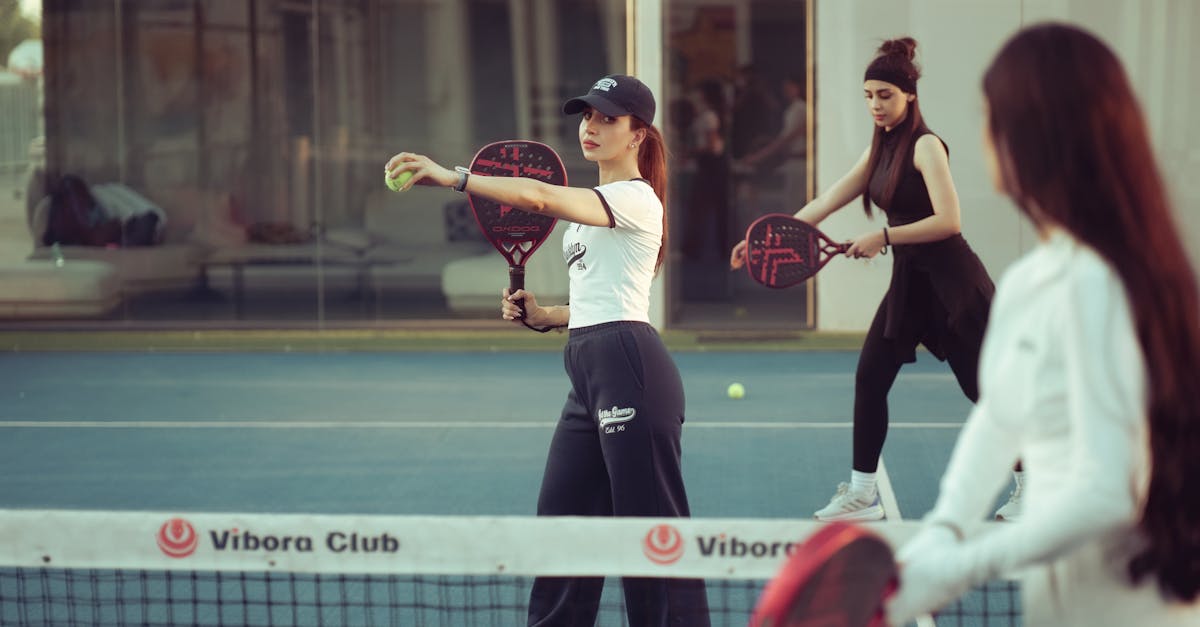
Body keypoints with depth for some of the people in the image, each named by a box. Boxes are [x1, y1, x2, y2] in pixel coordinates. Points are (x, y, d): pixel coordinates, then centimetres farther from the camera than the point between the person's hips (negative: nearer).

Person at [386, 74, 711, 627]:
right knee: (560, 519, 9)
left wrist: (452, 177, -30)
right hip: (590, 377, 10)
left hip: (631, 372, -10)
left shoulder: (634, 198, -9)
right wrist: (543, 315, 9)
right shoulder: (592, 206, 21)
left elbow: (541, 197, -26)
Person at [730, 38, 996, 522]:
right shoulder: (880, 150, 9)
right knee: (870, 378, 3)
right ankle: (862, 493, 12)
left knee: (984, 389, -1)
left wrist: (883, 237, -22)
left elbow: (948, 220, -22)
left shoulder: (925, 146, -14)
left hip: (950, 283, -8)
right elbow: (826, 202, 10)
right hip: (908, 281, 8)